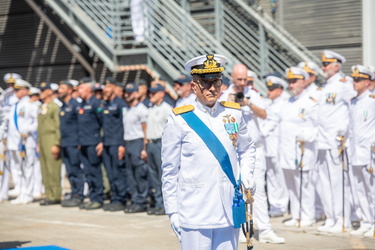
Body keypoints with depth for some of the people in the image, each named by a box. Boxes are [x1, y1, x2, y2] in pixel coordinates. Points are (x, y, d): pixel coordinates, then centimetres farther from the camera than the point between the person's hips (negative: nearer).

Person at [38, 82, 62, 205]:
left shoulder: (55, 106, -9)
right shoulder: (42, 107, 18)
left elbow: (58, 126, -14)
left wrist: (56, 144, -18)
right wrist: (39, 143, 17)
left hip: (51, 140, -9)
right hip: (42, 140, 9)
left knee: (53, 169, -8)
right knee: (45, 170, 8)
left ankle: (55, 196, -6)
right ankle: (49, 195, 12)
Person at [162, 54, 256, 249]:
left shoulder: (234, 113, 8)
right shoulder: (179, 120, -3)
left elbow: (247, 149, 24)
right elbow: (169, 171, 0)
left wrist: (246, 173, 5)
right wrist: (172, 211, -1)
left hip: (229, 210, 4)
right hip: (194, 214, -4)